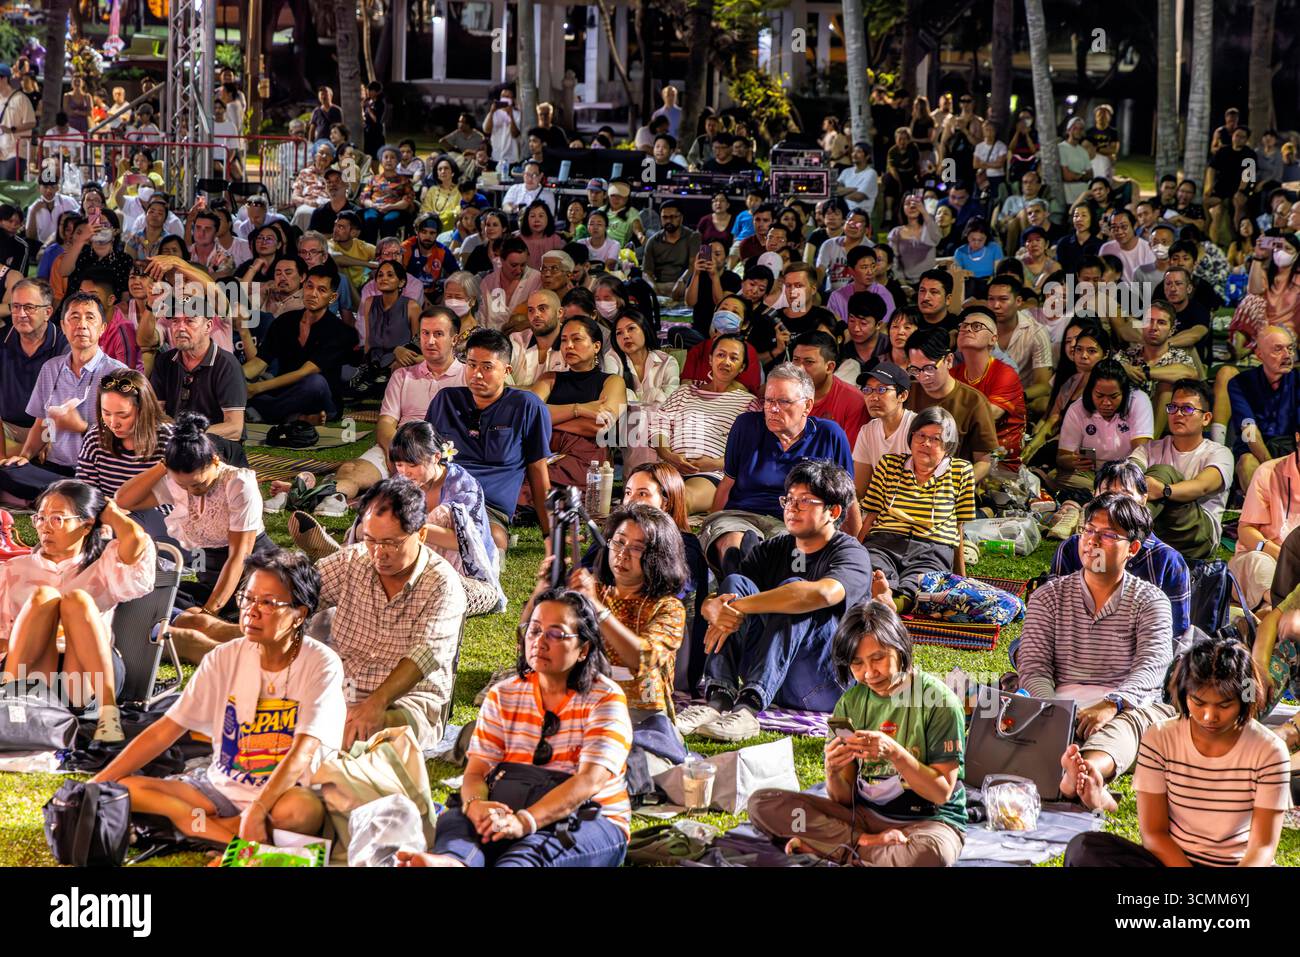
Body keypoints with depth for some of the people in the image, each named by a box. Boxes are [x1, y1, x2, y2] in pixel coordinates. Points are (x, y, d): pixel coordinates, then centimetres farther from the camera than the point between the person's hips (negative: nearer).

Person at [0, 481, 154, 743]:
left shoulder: (103, 566, 18)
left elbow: (137, 541, -4)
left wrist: (108, 511, 15)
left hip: (91, 678, -1)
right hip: (31, 675, 1)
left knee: (76, 599, -26)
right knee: (43, 596, -21)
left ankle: (108, 709, -37)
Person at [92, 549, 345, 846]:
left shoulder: (321, 665, -11)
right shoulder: (225, 658, 0)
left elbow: (303, 751, -22)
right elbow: (164, 731, 0)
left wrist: (257, 811, -35)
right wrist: (95, 786, -9)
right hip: (221, 786, 5)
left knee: (301, 809, -41)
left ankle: (201, 824, -20)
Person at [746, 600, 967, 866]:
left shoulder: (938, 699, -10)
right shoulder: (850, 703, 3)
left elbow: (942, 792, -12)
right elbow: (843, 798, 3)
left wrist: (894, 753, -26)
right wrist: (832, 771, -20)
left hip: (928, 819, -4)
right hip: (863, 814, 5)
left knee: (931, 854, -43)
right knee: (762, 803, -13)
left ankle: (829, 847, -17)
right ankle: (870, 843, -16)